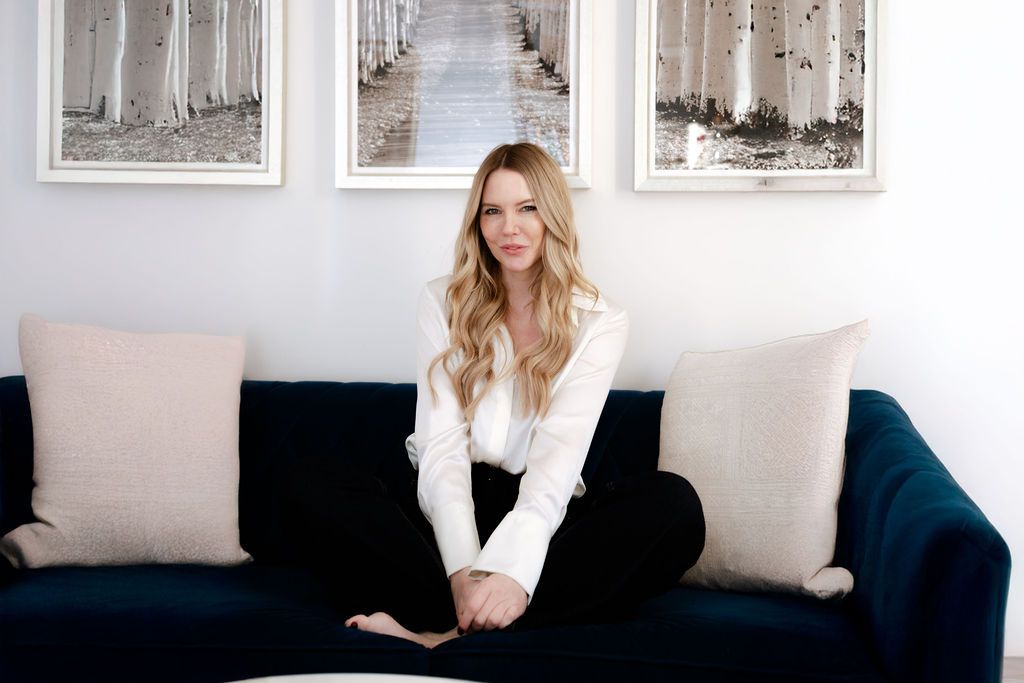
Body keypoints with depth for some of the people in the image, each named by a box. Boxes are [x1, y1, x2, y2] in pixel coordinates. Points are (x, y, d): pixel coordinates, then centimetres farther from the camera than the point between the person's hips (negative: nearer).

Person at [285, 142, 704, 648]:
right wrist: (464, 568, -27)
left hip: (541, 518, 0)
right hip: (448, 512, 1)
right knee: (318, 486, -24)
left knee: (673, 503, -30)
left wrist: (513, 567, -33)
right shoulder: (442, 304, 4)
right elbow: (441, 445, -8)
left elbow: (559, 454, -14)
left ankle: (436, 623, -37)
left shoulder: (600, 321, 0)